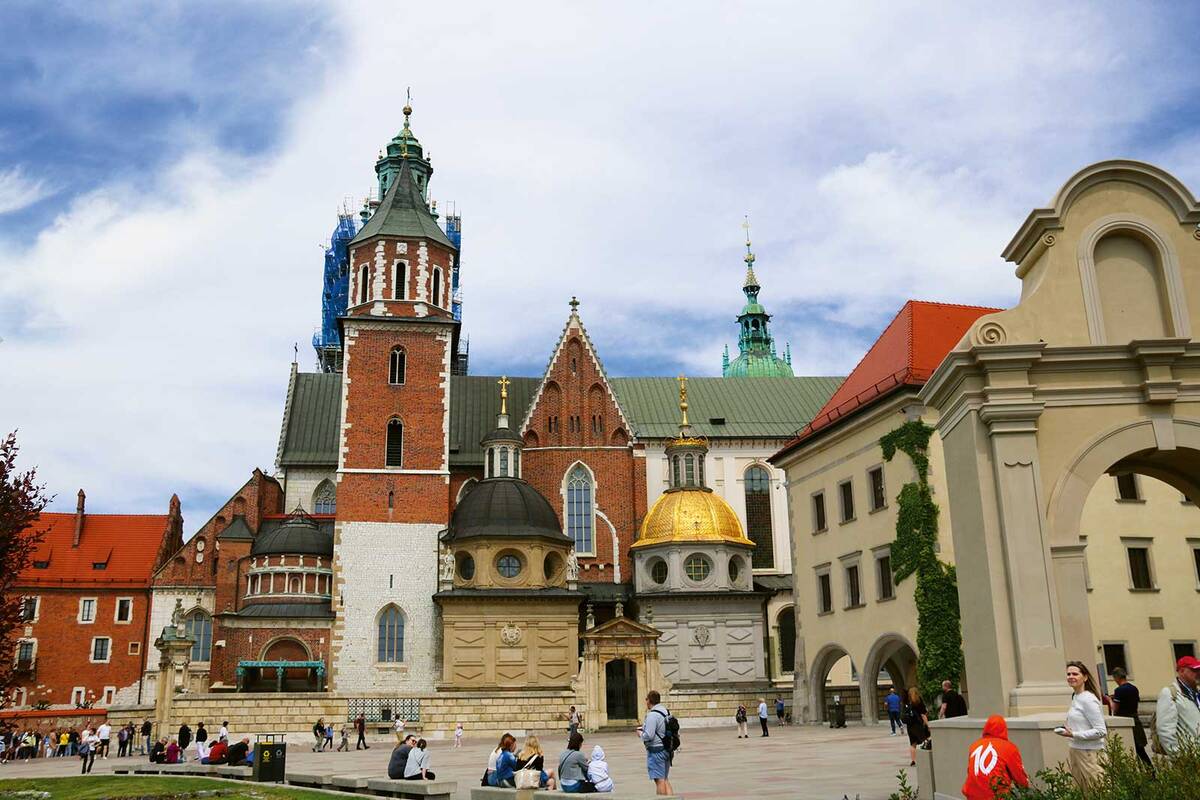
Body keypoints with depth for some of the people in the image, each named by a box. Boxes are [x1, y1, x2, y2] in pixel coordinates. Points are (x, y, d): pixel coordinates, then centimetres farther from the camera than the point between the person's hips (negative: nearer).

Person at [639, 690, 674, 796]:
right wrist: (645, 728, 17)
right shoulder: (666, 712, 10)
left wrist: (641, 733, -1)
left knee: (659, 780, -4)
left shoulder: (652, 715, -18)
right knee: (665, 779, 15)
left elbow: (648, 736, -22)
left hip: (656, 750, -9)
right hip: (666, 749, 9)